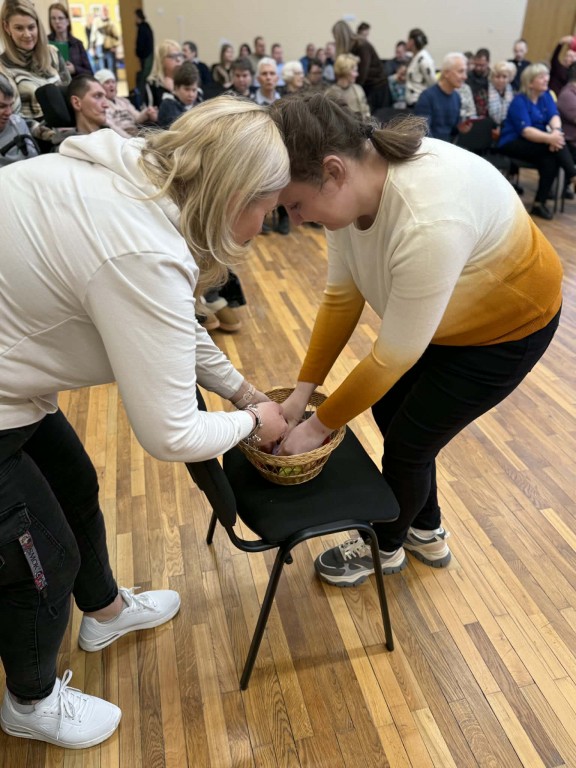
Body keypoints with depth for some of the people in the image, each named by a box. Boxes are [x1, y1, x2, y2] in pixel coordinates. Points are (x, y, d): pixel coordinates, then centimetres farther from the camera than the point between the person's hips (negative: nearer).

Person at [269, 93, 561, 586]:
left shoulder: (428, 223, -41)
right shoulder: (350, 182, -17)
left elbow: (394, 357, -31)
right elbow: (341, 295, -9)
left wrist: (320, 426, -19)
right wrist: (303, 390, -9)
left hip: (507, 323, -7)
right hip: (436, 311, 7)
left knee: (409, 440, 0)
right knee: (389, 409, 12)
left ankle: (385, 547, 32)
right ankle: (427, 532, 37)